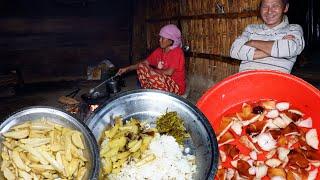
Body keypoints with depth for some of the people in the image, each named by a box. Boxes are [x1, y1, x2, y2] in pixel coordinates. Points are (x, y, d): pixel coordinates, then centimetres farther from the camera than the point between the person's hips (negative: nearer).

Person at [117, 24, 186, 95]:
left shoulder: (177, 52, -17)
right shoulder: (159, 51, 4)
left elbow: (169, 72, -24)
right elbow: (144, 63, 5)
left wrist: (153, 70, -12)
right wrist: (127, 69, -4)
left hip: (176, 86, -7)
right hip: (163, 81, 7)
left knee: (151, 75, -31)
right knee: (141, 67, -5)